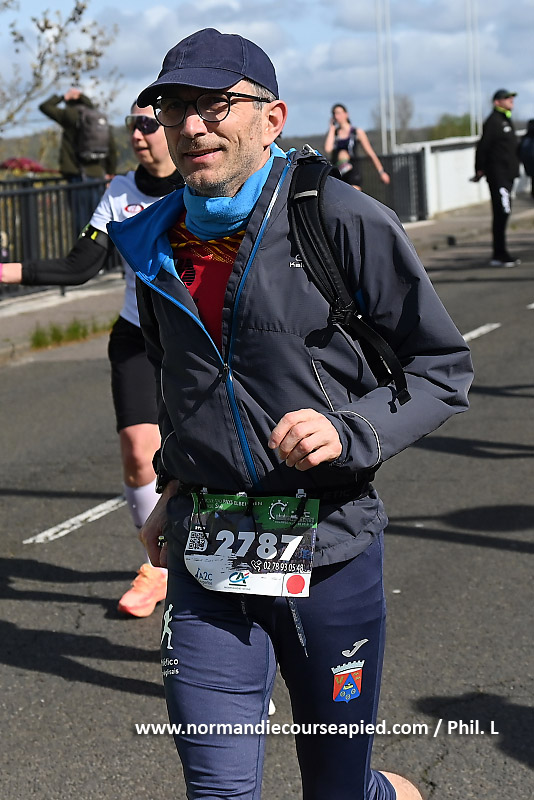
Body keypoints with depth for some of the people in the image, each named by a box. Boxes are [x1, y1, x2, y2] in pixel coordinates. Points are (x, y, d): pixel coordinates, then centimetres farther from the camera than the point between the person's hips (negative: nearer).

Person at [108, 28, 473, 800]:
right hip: (206, 558, 4)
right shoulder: (159, 245, 7)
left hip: (328, 549, -4)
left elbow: (443, 368, -5)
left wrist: (350, 431, -19)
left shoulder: (342, 222, -10)